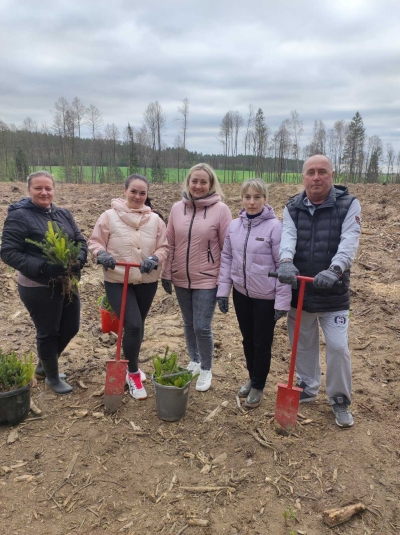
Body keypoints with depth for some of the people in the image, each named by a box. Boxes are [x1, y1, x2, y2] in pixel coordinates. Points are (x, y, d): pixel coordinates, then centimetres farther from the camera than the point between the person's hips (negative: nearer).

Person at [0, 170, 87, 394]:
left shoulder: (63, 214, 6)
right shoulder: (19, 216, -12)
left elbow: (81, 241, 8)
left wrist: (79, 260, -14)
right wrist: (43, 267, -27)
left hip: (67, 284, 7)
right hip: (38, 288, -6)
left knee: (71, 328, 17)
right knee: (48, 332, 8)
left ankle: (43, 365, 41)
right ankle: (52, 376, 32)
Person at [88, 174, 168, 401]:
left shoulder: (155, 219, 1)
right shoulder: (109, 216, -5)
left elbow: (164, 247, 2)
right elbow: (95, 242, -1)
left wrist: (155, 259, -19)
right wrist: (102, 254, -22)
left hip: (147, 281, 4)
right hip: (117, 281, -3)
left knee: (139, 325, 17)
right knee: (133, 325, -13)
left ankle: (132, 365, 42)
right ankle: (133, 373, 10)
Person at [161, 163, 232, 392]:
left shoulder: (221, 210, -9)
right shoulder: (177, 208, 1)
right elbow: (170, 244, 6)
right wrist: (166, 274, 7)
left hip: (207, 279, -4)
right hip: (181, 279, 4)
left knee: (202, 327, -2)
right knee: (189, 325, 17)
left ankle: (206, 370, 21)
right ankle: (194, 362, 38)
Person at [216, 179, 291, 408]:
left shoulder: (274, 226, -15)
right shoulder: (234, 226, 0)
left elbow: (284, 265, -13)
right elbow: (226, 259, 7)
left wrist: (282, 300, -13)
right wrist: (223, 290, 4)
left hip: (266, 296, -5)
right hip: (241, 293, 5)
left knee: (262, 343, 9)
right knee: (248, 340, 18)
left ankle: (258, 386, 29)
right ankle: (252, 379, 39)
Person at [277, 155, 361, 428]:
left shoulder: (349, 204, -7)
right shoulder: (293, 208, 1)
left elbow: (349, 241, -20)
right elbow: (288, 236, -16)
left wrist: (335, 270, -38)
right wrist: (286, 262, -37)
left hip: (334, 294, -3)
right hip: (300, 291, 3)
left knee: (338, 346, 0)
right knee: (304, 344, 17)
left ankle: (340, 401, 23)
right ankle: (307, 387, 39)